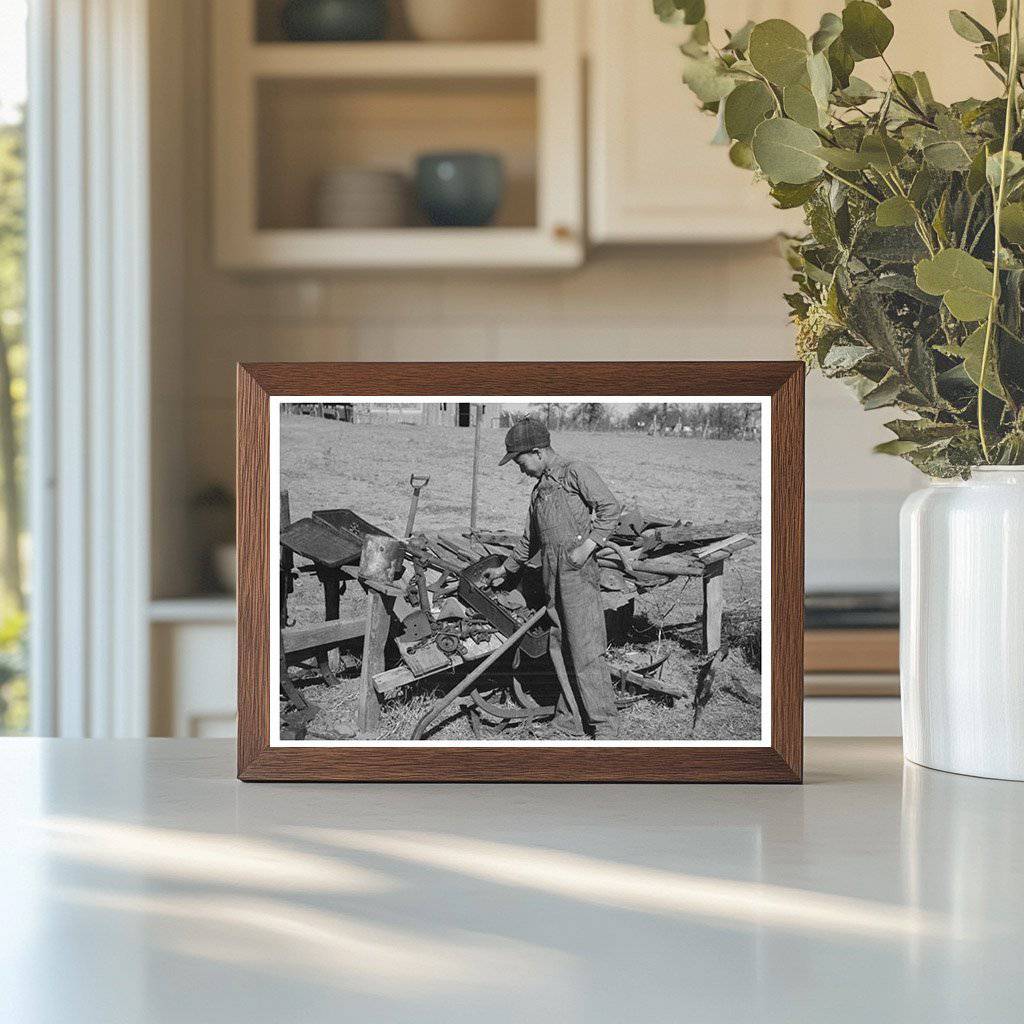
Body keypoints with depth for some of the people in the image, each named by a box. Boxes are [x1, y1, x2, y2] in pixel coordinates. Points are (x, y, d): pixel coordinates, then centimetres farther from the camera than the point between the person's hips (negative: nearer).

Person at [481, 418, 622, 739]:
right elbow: (530, 540, 35)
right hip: (552, 574, 8)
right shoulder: (539, 490, 24)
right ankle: (567, 721, 11)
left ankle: (605, 727, -10)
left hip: (578, 569, -8)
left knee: (586, 649, -12)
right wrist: (506, 569, 43)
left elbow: (610, 507, -9)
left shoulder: (574, 472, -1)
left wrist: (589, 544, -16)